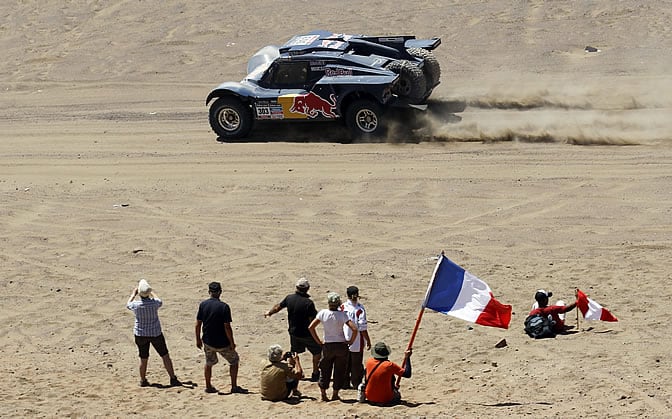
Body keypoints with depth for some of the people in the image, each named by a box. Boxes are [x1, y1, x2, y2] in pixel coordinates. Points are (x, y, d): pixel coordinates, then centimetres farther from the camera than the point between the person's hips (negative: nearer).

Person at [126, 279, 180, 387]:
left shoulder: (136, 305, -14)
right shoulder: (154, 303, -14)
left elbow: (128, 304, 11)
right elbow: (160, 302, 12)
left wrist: (133, 294, 23)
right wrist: (152, 293, 25)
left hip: (141, 334, 1)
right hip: (155, 333, -1)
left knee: (143, 359, 12)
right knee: (165, 356, 7)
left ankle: (143, 380, 21)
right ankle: (173, 379, 7)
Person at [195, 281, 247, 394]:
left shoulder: (203, 305, -5)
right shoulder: (224, 307, -17)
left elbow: (198, 324, -1)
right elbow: (227, 327, -17)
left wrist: (198, 340, 11)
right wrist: (232, 343, -7)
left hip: (208, 341, 4)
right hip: (222, 343, -4)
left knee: (209, 363, 26)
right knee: (234, 360, 17)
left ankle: (208, 386, 30)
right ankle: (234, 387, 16)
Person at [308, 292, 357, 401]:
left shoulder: (323, 313, -9)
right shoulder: (342, 315, -13)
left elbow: (311, 327, -8)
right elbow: (354, 329, -19)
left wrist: (318, 341, 0)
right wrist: (351, 341, -4)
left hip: (327, 346, 1)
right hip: (341, 346, -1)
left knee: (325, 370, 14)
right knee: (339, 371, 12)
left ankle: (323, 394, 14)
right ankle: (335, 394, 16)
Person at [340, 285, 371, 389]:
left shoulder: (342, 307, -5)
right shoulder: (359, 309, -18)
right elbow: (363, 328, -17)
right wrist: (368, 341, -5)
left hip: (344, 341, 4)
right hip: (357, 342, -4)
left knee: (345, 364, 14)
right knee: (357, 364, 8)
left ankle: (345, 383, 19)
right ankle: (356, 383, 13)